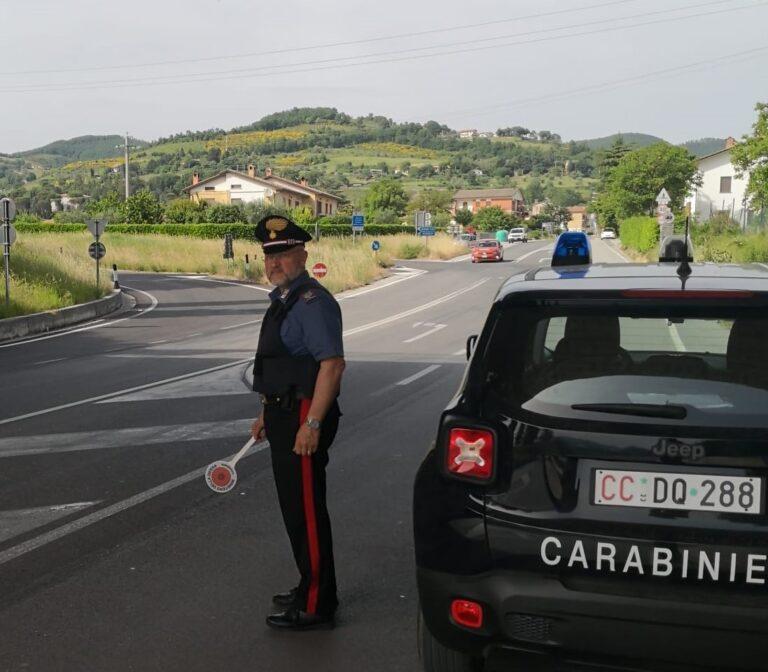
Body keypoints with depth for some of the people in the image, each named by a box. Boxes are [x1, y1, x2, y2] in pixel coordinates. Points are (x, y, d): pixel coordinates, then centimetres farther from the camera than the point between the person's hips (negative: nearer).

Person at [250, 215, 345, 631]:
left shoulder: (312, 302, -17)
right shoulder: (283, 300, 16)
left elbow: (332, 363, -24)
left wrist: (312, 424, -27)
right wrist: (268, 414, 24)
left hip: (305, 418, -11)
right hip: (285, 415, 11)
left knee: (306, 510, -4)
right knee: (295, 507, 18)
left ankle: (315, 606, 6)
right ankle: (310, 589, 32)